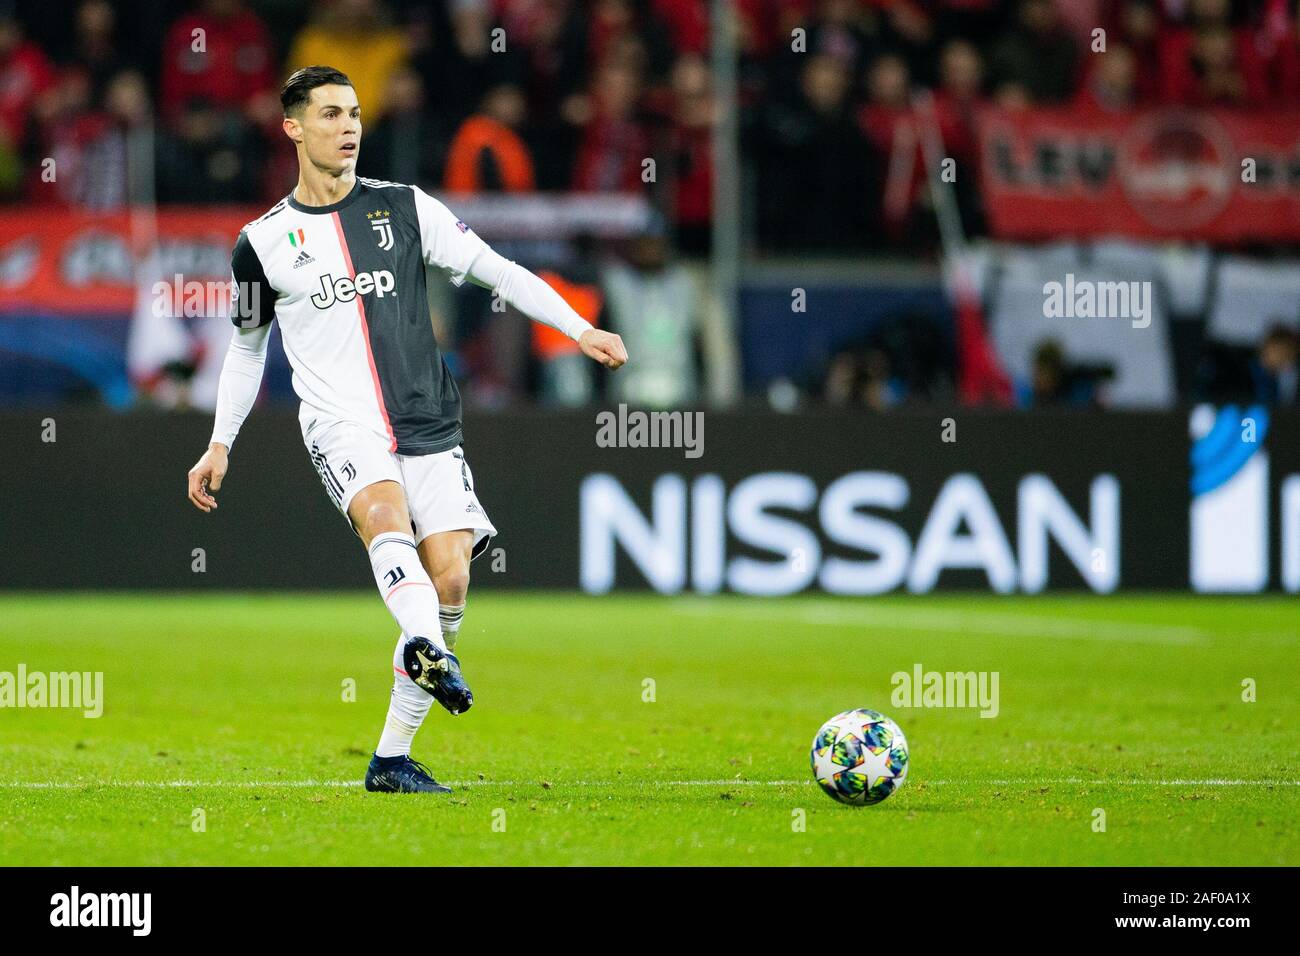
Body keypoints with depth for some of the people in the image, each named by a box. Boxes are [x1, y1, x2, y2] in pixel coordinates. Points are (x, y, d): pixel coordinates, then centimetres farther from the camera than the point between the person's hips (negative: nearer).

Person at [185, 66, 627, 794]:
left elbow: (497, 270, 8)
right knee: (386, 515, -34)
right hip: (343, 426, -2)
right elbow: (247, 347, 20)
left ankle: (393, 760, 1)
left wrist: (580, 330, -1)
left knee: (450, 578, -9)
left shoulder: (405, 209, 8)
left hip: (429, 426, 2)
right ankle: (429, 649, -59)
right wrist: (221, 446, 17)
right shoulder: (265, 243, 7)